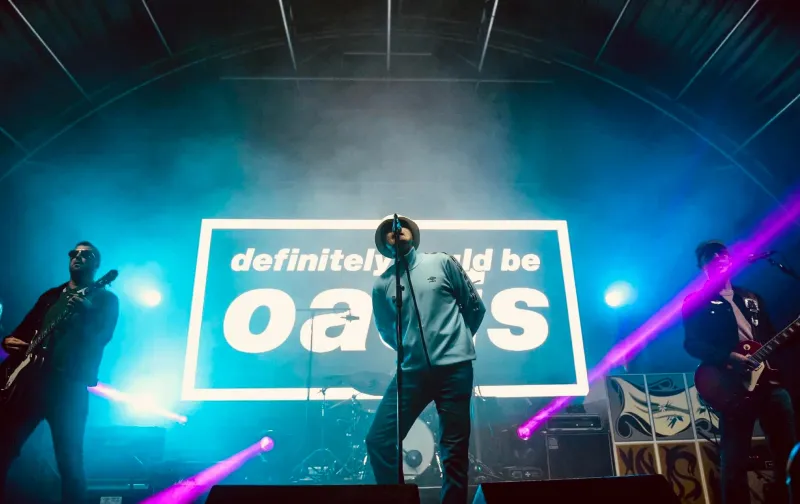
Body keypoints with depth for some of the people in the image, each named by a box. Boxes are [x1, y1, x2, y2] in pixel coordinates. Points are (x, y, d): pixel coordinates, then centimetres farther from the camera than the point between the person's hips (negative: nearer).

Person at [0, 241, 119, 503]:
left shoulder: (105, 299, 4)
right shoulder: (51, 295, 21)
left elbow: (103, 336, -12)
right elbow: (26, 327, 23)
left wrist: (85, 311, -31)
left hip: (69, 385, -5)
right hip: (30, 378, 5)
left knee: (69, 460, -3)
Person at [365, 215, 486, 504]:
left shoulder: (442, 263, 6)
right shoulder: (382, 284, 10)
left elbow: (475, 306, 11)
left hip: (454, 368, -2)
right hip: (411, 372, 2)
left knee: (454, 450, 4)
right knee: (378, 441, -4)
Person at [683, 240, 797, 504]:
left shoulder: (752, 298, 23)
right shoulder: (695, 302, 5)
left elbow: (771, 337, 22)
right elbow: (692, 343, -7)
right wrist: (730, 358, -20)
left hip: (770, 380, 5)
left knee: (789, 451, 5)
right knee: (735, 462, -5)